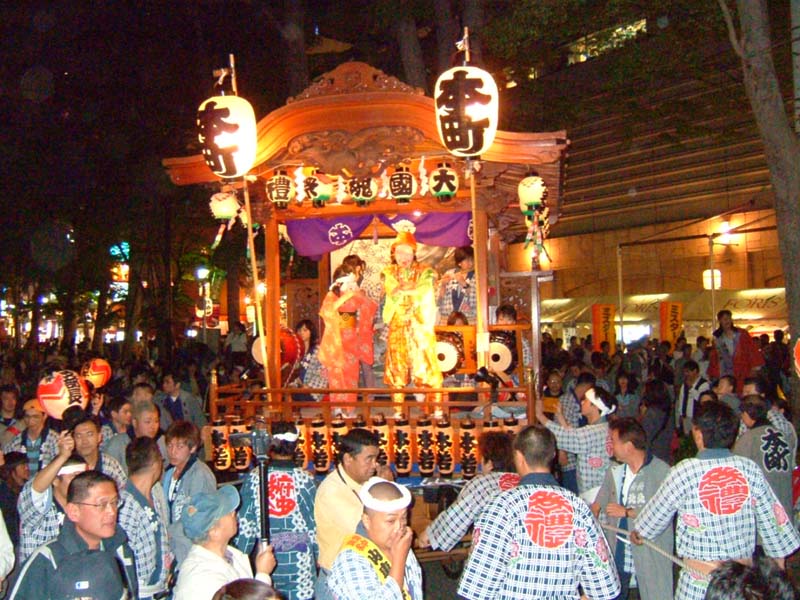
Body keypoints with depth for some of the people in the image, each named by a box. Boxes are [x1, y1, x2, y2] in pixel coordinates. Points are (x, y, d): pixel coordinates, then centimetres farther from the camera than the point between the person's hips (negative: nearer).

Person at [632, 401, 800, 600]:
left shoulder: (683, 472, -13)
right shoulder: (750, 469, -4)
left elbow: (658, 512, 1)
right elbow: (773, 517, 4)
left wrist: (639, 532, 21)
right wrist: (779, 562, 18)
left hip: (698, 583, -3)